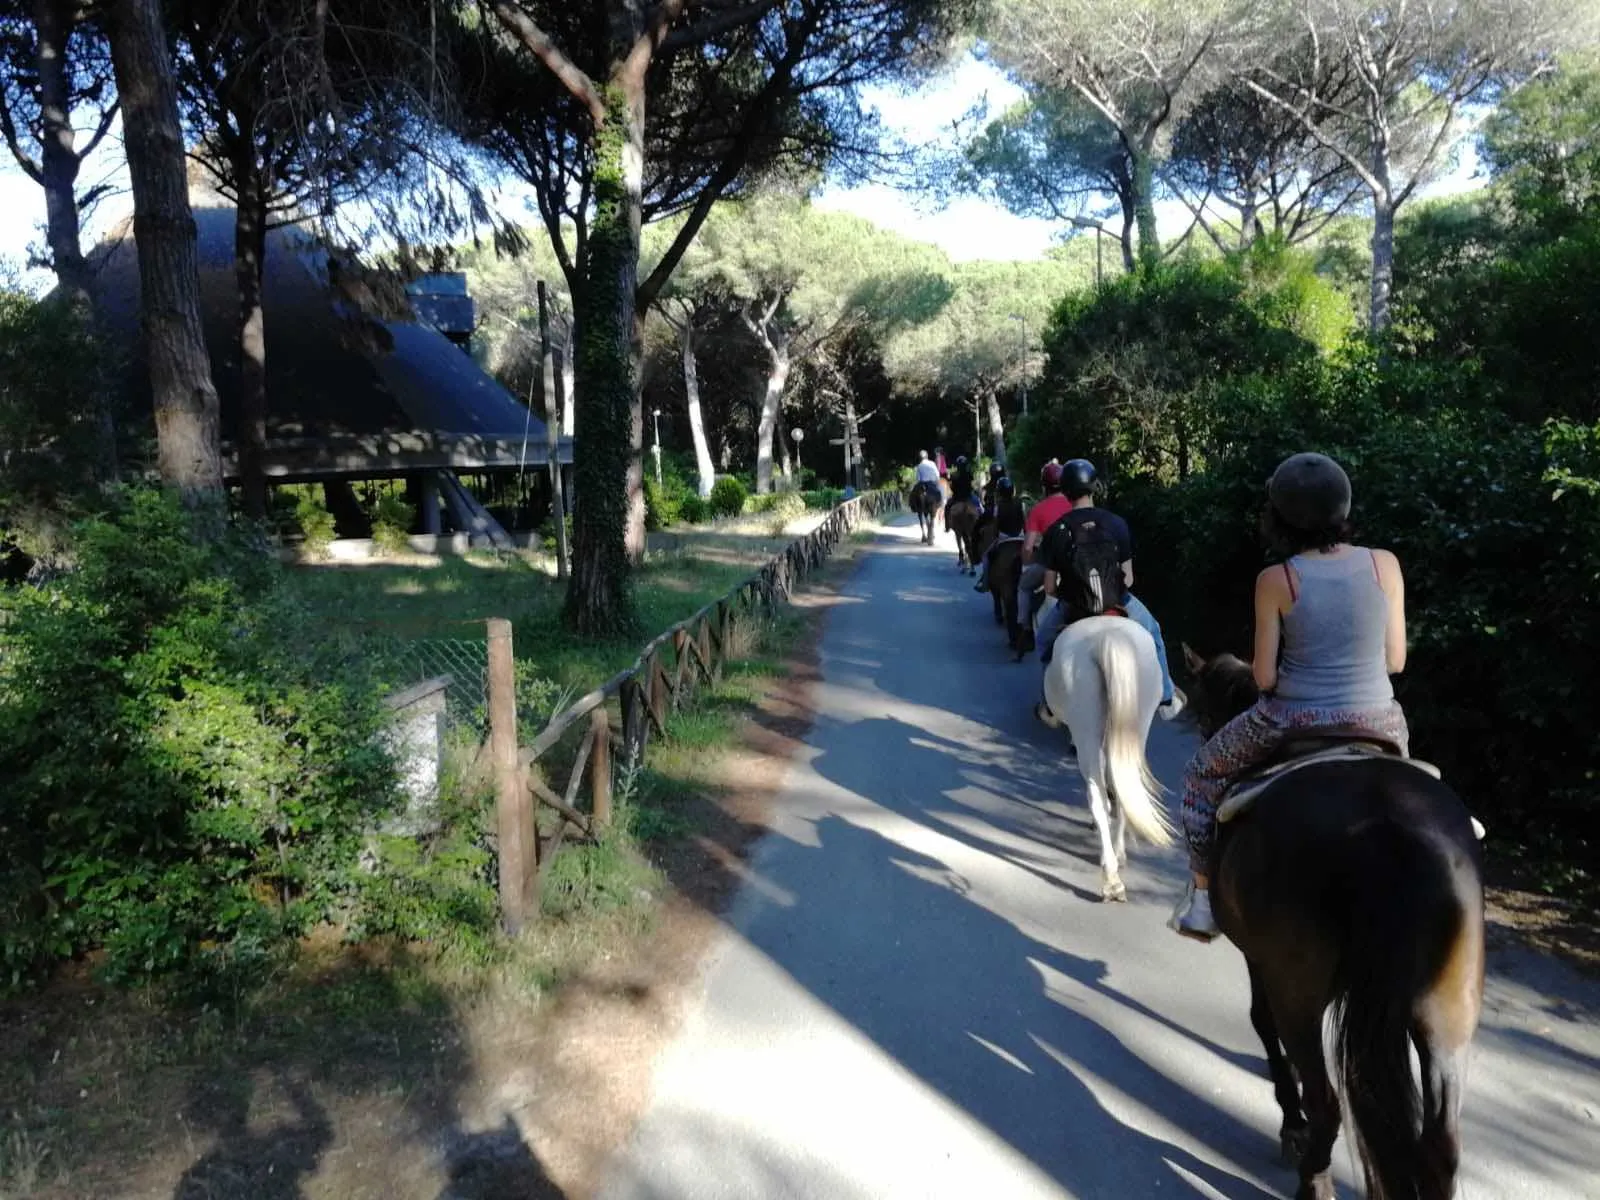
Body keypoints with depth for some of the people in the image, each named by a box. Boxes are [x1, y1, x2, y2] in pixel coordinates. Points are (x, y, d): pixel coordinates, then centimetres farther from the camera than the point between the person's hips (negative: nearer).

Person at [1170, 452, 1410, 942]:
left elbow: (1264, 677, -6)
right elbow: (1395, 660, 3)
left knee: (1203, 773, 24)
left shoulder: (1275, 581, -10)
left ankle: (1202, 900, 26)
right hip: (1377, 723, 3)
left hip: (1292, 722, -3)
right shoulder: (1385, 564, -2)